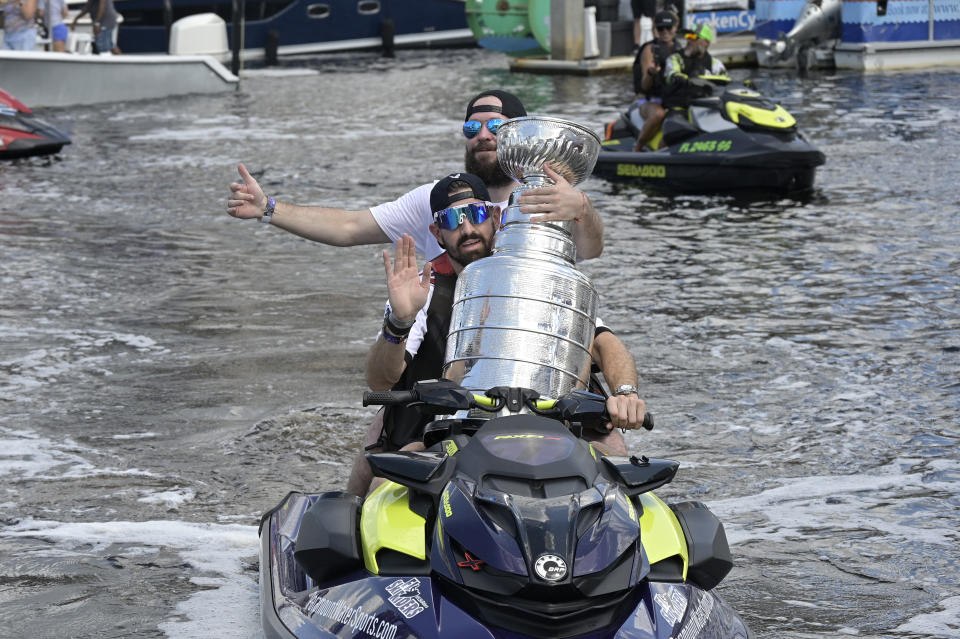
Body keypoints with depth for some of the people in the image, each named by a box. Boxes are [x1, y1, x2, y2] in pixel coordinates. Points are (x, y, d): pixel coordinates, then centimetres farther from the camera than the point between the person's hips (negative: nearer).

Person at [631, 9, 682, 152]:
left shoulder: (680, 49, 15)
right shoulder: (650, 49, 0)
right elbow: (645, 86, -9)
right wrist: (651, 73, -30)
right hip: (651, 101, -5)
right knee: (658, 114, -42)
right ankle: (637, 148, -22)